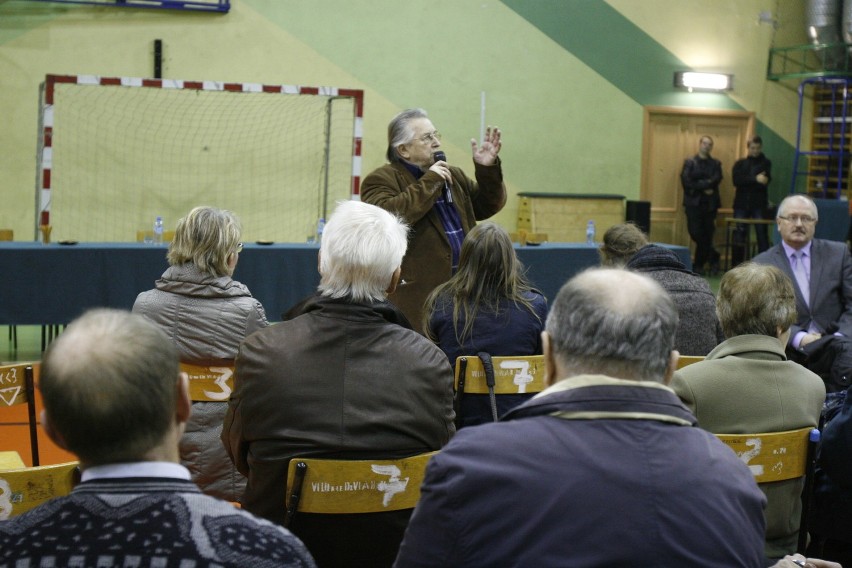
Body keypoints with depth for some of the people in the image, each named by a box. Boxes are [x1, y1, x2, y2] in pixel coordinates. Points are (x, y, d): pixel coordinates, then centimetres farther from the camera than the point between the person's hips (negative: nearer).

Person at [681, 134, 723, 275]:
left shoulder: (715, 164, 11)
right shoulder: (690, 162, 6)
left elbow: (717, 179, -6)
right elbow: (686, 181, -6)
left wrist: (698, 185, -13)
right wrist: (704, 188, -11)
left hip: (709, 203, 1)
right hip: (693, 202, -1)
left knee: (706, 235, 0)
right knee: (696, 233, -9)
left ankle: (699, 265, 9)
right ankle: (713, 257, 7)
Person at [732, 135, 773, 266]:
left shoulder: (765, 163, 7)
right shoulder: (740, 164, 11)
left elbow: (765, 182, -8)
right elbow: (737, 180, -7)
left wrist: (747, 181, -12)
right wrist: (755, 179, -17)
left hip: (759, 205, -2)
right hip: (741, 204, 2)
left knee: (762, 236, -3)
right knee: (739, 238, 3)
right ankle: (736, 267, 10)